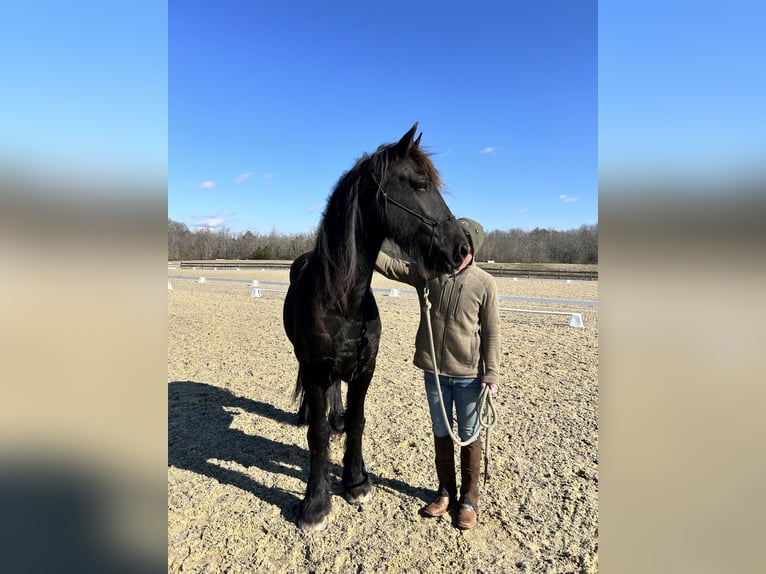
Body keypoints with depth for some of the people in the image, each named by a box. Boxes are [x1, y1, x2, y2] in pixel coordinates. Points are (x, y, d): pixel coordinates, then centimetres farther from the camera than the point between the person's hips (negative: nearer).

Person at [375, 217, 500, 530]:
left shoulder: (485, 283, -10)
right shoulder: (428, 272, -3)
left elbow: (492, 332, -7)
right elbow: (390, 266, -5)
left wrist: (491, 374, -9)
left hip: (469, 374, -2)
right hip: (434, 371, 3)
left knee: (469, 437, 12)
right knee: (441, 434, 17)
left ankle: (469, 499, 32)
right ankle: (445, 492, 37)